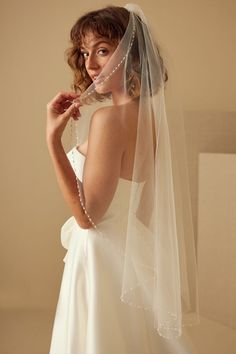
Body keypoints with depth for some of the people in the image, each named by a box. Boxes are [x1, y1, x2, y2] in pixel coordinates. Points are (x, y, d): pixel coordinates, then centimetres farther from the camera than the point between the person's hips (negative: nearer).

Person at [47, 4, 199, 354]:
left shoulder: (109, 118, -22)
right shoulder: (149, 114, 3)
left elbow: (87, 215, -21)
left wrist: (53, 139, -21)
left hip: (102, 257, -8)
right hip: (137, 255, 8)